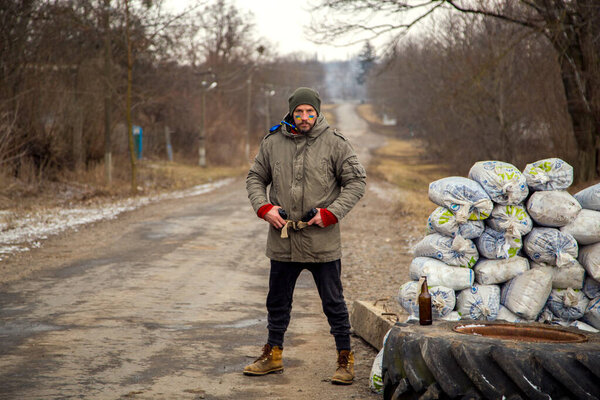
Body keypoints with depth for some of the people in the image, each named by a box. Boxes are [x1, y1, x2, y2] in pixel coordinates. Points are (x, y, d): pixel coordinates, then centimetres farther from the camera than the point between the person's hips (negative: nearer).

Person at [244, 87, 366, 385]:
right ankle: (273, 354, 31)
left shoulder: (335, 143, -3)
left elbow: (356, 181, -1)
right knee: (278, 301, 16)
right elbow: (255, 178, 14)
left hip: (322, 241, -3)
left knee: (333, 303, 4)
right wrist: (264, 207, -4)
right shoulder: (272, 143, 5)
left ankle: (345, 358, 16)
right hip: (282, 241, 3)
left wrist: (331, 212, -11)